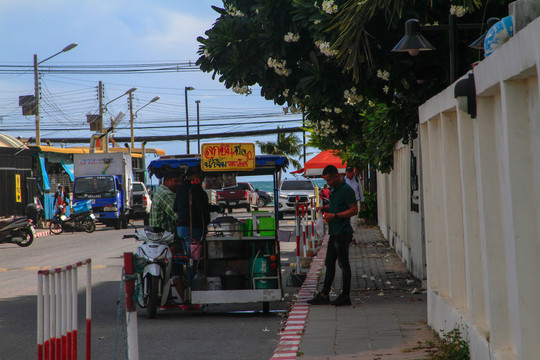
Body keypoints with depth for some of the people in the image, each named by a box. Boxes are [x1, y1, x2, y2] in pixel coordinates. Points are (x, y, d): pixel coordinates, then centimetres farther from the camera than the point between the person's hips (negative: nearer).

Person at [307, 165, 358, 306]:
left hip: (343, 232, -10)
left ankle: (345, 296, 3)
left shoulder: (346, 190, -12)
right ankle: (324, 295, 15)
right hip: (334, 232, 10)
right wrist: (327, 212, 9)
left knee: (344, 264, -3)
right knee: (329, 264, 10)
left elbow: (354, 210, -17)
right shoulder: (334, 191, 17)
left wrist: (335, 215, -19)